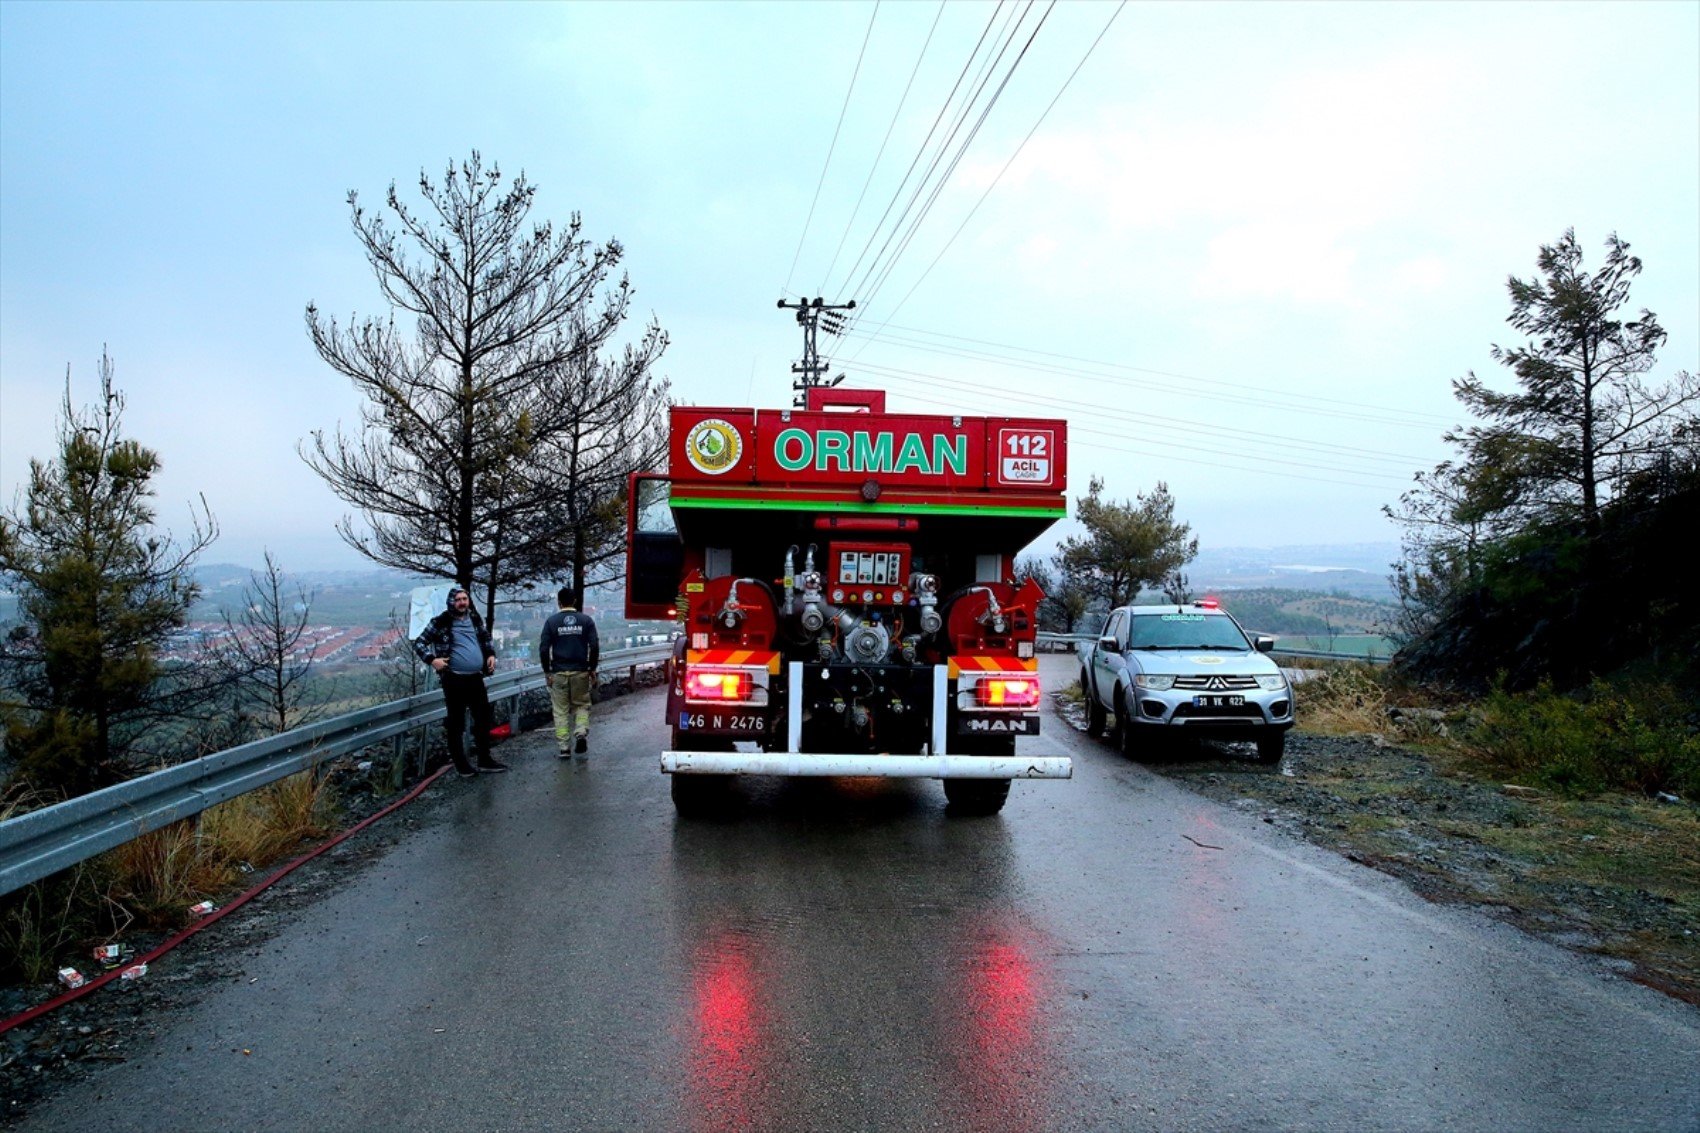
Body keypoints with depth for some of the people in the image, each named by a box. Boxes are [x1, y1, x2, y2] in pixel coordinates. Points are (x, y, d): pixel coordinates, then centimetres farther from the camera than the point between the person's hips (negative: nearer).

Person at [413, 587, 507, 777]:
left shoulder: (475, 619, 8)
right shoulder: (441, 623, -7)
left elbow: (486, 638, 26)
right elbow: (419, 643, -2)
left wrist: (491, 654, 11)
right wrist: (432, 659, -15)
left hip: (476, 678, 6)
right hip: (454, 680, -6)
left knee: (483, 719, 11)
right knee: (456, 723, 2)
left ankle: (484, 760, 21)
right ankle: (461, 764, 11)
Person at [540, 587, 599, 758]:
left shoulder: (551, 621, 0)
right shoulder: (586, 620, 2)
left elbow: (543, 649, -3)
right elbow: (594, 647, -1)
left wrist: (547, 672, 5)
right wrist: (592, 669, 8)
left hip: (558, 673, -1)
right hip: (581, 672, 1)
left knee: (560, 710, 6)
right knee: (582, 705, 15)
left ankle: (564, 748, 5)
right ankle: (581, 733, -9)